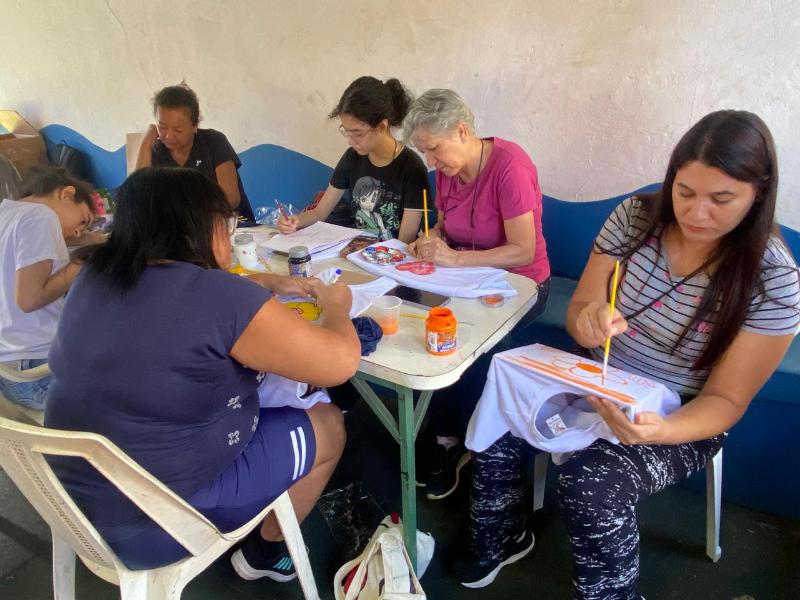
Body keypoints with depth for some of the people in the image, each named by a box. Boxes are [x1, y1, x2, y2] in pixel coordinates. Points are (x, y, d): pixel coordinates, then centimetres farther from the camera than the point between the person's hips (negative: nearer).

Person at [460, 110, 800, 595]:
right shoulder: (635, 216, -10)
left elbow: (726, 399, -13)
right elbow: (577, 313, -4)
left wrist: (661, 430, -34)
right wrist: (590, 323, -30)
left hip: (680, 415, -3)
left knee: (592, 486, -29)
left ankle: (612, 589, 3)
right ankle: (504, 538, 12)